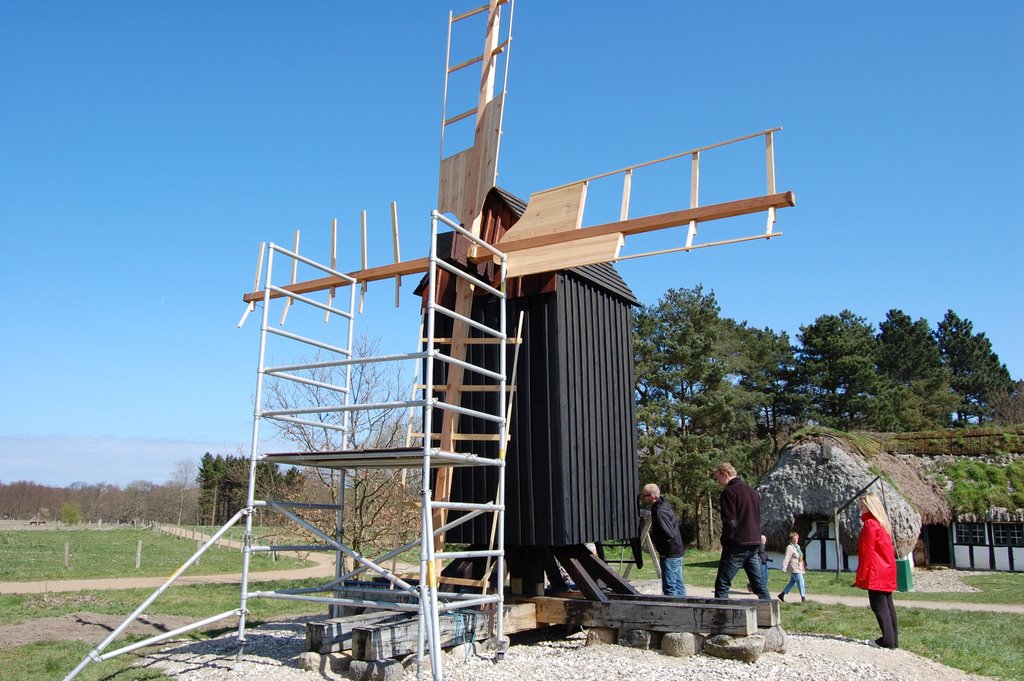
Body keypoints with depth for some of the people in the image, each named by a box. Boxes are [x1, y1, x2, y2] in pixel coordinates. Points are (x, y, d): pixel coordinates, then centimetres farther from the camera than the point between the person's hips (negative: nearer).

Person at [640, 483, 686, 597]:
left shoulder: (660, 513, -22)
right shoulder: (664, 504, 8)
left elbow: (669, 534, -28)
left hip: (670, 554, -10)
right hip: (677, 551, 10)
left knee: (669, 587, -4)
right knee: (678, 584, 17)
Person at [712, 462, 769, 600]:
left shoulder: (729, 492, -10)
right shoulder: (753, 491, 16)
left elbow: (730, 522, -16)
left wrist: (726, 542, -3)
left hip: (736, 546, -8)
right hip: (754, 544, 8)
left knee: (722, 585, -3)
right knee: (760, 584, 12)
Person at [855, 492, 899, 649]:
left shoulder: (870, 524, -13)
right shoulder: (882, 523, 15)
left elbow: (867, 551, -15)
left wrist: (862, 574, -11)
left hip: (876, 573, -9)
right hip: (887, 571, 9)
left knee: (878, 606, -6)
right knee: (887, 605, 10)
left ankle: (887, 640, -6)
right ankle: (893, 639, 14)